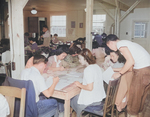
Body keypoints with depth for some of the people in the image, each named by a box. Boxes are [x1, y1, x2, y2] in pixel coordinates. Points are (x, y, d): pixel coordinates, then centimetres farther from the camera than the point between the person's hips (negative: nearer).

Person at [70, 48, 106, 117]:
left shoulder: (88, 69, -23)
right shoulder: (97, 66, 3)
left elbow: (90, 88, -25)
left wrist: (79, 85, -10)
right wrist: (82, 84, 11)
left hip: (90, 100, -8)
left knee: (72, 100, 15)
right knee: (76, 97, 26)